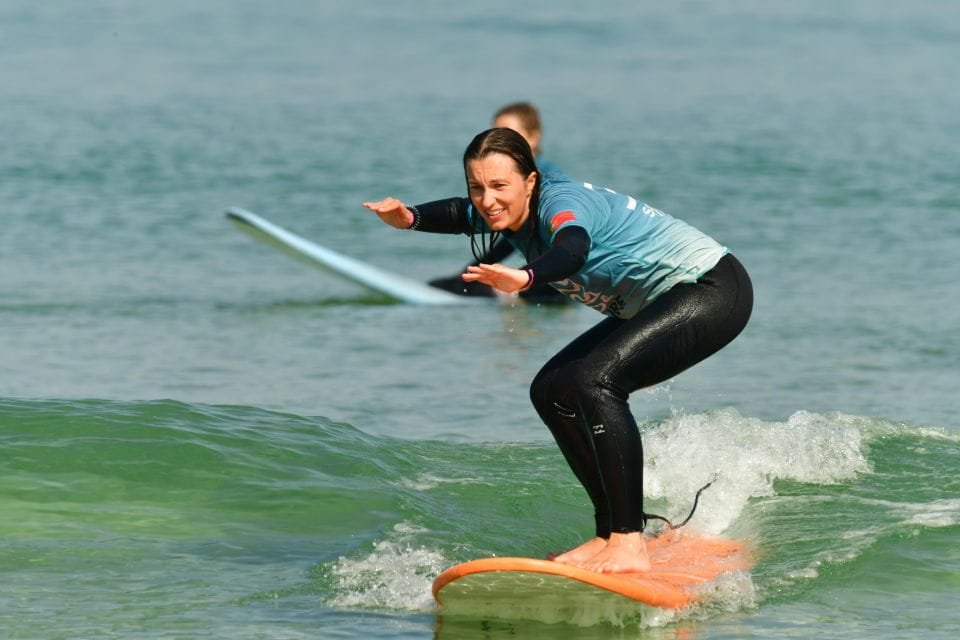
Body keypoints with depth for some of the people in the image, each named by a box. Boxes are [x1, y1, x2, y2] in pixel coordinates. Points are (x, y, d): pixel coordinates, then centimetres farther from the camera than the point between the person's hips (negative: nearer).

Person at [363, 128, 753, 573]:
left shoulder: (561, 202, -26)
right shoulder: (513, 212, 0)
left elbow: (572, 251, -47)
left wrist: (524, 278, -68)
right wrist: (408, 218, -9)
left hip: (713, 289, -10)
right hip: (653, 307, 10)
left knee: (594, 379, -28)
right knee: (553, 391, 6)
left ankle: (629, 545, -30)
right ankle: (613, 532, 10)